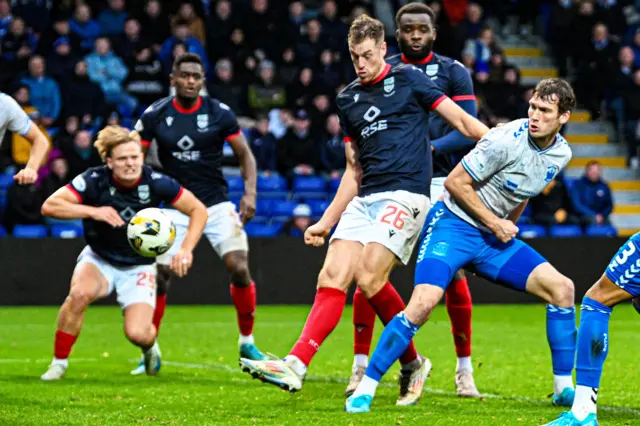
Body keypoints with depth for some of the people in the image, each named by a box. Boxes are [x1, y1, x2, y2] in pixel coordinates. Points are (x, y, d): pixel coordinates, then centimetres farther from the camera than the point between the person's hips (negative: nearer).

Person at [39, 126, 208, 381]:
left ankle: (150, 347, 23)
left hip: (139, 267, 0)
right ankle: (58, 364, -14)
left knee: (138, 334, -19)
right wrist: (93, 211, -39)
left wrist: (186, 249, -23)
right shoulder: (95, 180, -21)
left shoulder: (155, 183, -20)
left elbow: (198, 210, -10)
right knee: (80, 293, -34)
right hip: (99, 259, 0)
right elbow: (49, 206, -29)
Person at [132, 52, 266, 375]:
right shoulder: (155, 115, -5)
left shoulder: (219, 113, -6)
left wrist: (250, 192, -11)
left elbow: (245, 155, 2)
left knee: (239, 269, -13)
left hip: (217, 205, 0)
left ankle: (247, 342, 6)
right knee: (159, 276, -8)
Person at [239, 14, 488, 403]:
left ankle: (413, 363, 0)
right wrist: (326, 222, 19)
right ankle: (295, 365, -18)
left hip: (405, 193, -6)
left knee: (370, 277, -20)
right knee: (332, 279, -9)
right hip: (364, 198, 6)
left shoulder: (408, 80, 2)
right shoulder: (348, 100, 19)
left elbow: (461, 120, 0)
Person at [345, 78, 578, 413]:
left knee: (561, 287, -6)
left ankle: (564, 388, 4)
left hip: (493, 235, 7)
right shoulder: (507, 141, -22)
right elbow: (455, 182, -16)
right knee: (423, 302, -25)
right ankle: (366, 386, -13)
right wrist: (494, 223, -15)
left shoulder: (561, 154, 0)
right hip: (453, 225, -7)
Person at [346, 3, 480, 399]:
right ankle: (361, 367, 1)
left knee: (453, 275, -4)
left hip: (438, 183, -1)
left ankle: (464, 370, 9)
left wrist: (428, 148, -19)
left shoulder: (453, 73, 4)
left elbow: (468, 132, -4)